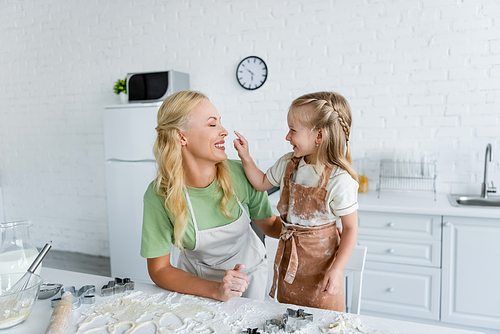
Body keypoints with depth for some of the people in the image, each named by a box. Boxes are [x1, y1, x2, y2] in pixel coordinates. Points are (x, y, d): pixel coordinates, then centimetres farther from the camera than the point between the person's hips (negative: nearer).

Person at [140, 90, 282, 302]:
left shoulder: (241, 175, -22)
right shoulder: (159, 195, -25)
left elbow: (270, 224, -5)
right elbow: (159, 270, -18)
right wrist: (216, 290, -30)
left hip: (248, 270, 1)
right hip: (195, 276, 0)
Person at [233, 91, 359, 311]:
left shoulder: (340, 180, -23)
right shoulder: (288, 164, -4)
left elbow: (350, 228, -15)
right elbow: (261, 183, 12)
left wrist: (336, 269, -19)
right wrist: (246, 158, 0)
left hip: (320, 259, -5)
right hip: (288, 257, 6)